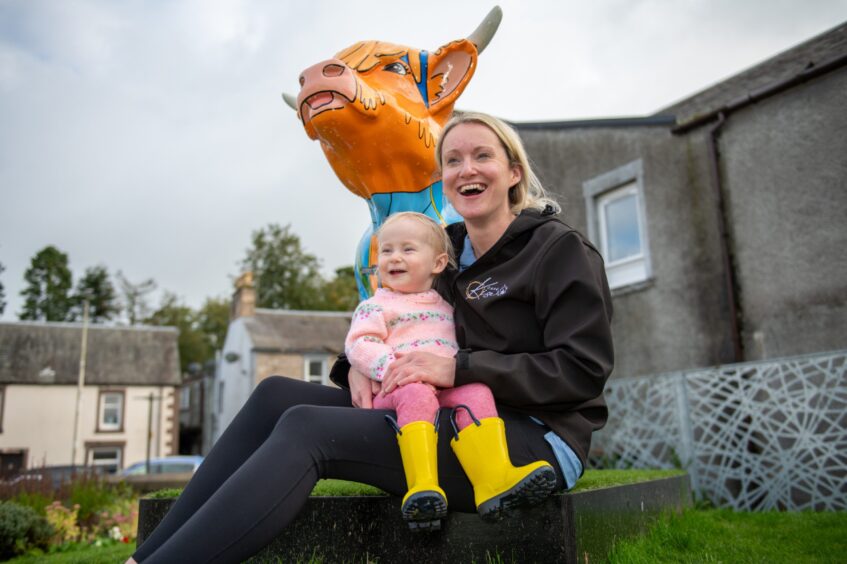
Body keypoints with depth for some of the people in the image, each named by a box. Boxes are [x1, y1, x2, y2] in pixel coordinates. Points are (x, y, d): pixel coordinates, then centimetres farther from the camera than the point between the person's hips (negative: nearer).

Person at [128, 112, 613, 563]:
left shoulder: (560, 249, -2)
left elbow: (582, 369, -12)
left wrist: (458, 369, -20)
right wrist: (360, 366, -5)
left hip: (537, 438, -6)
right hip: (458, 419, 7)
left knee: (307, 428, -25)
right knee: (276, 395, -8)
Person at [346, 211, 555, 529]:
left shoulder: (446, 305, 28)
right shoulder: (376, 306, 13)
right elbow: (358, 344, -2)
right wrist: (394, 368, -20)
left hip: (448, 386, 4)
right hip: (398, 390, -4)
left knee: (476, 392, -26)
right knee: (417, 394, -37)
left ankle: (494, 478, -40)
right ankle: (422, 486, -47)